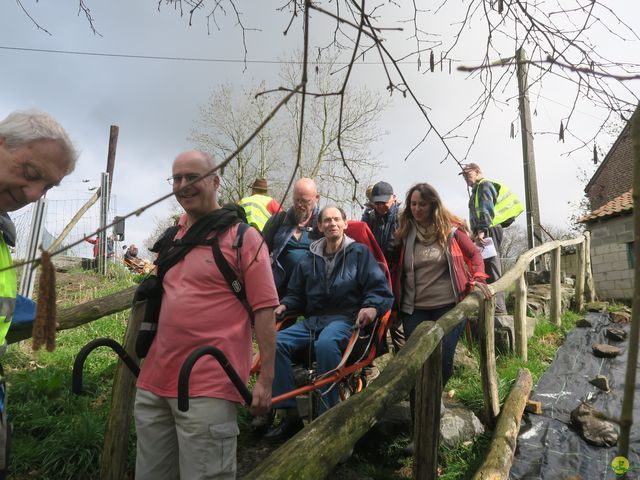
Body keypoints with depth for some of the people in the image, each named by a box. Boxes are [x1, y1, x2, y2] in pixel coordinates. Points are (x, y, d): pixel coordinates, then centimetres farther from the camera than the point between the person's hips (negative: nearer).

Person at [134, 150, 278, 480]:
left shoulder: (242, 236, -6)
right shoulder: (171, 237, 13)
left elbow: (264, 310, -10)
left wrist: (265, 379, -12)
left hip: (208, 388, -6)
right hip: (154, 382, 7)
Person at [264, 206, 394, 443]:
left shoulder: (359, 252, 6)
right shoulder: (309, 259, 17)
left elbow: (380, 288, -1)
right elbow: (296, 294, 25)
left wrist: (372, 307, -21)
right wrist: (284, 305, 3)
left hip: (346, 319, -4)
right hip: (312, 320, 5)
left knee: (326, 343, -38)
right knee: (276, 342, -21)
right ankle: (290, 415, -13)